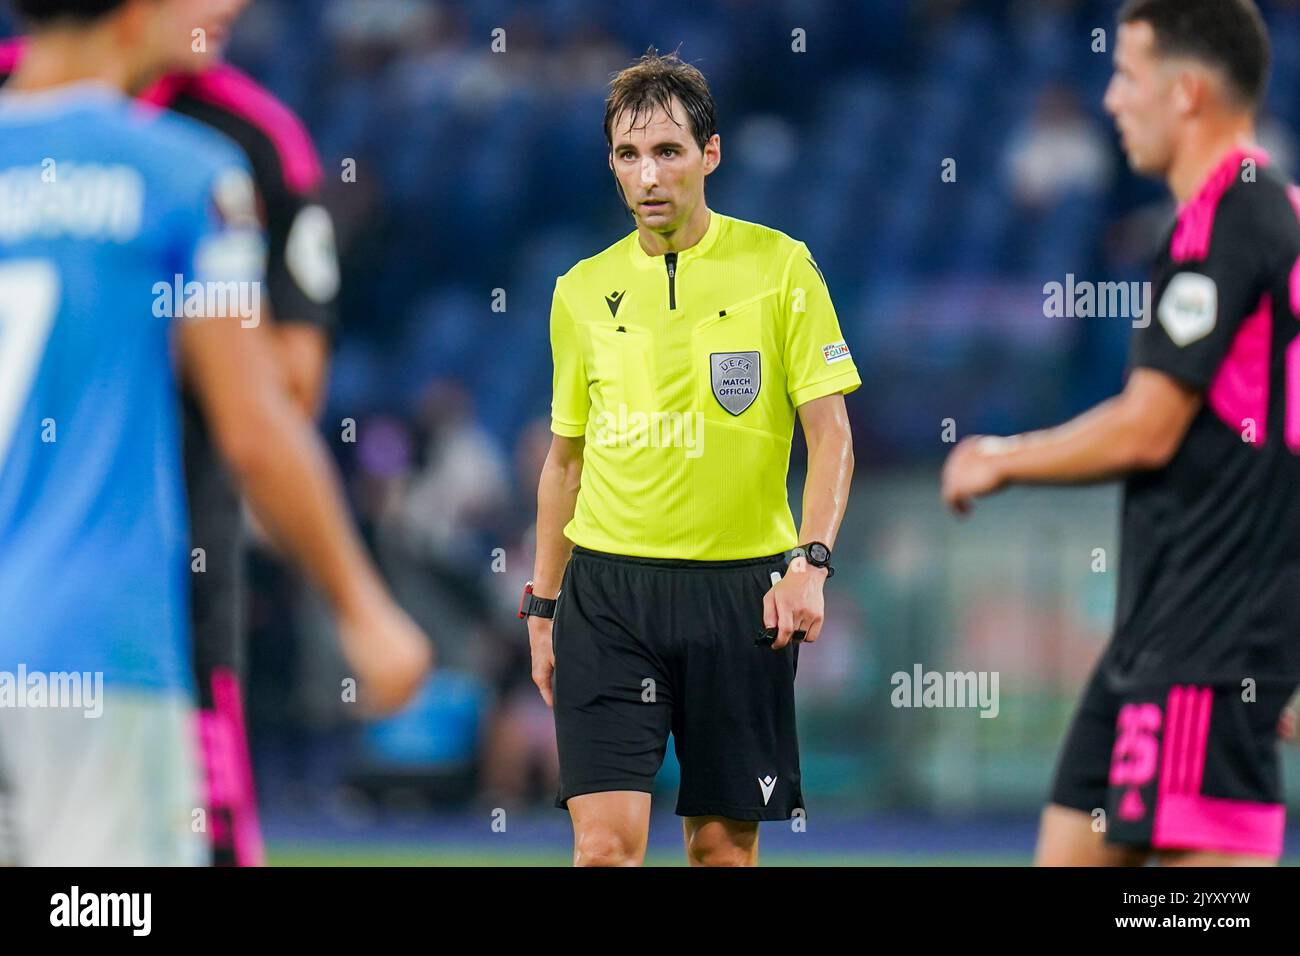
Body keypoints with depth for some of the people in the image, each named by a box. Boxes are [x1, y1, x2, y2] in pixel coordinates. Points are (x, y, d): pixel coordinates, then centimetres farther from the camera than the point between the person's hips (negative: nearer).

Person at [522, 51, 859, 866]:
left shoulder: (779, 266, -1)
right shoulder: (583, 291, 8)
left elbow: (831, 433, -3)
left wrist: (810, 562, -16)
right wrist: (542, 605, 15)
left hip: (740, 592, -1)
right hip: (606, 591, 1)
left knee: (724, 844, 4)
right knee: (606, 839, -10)